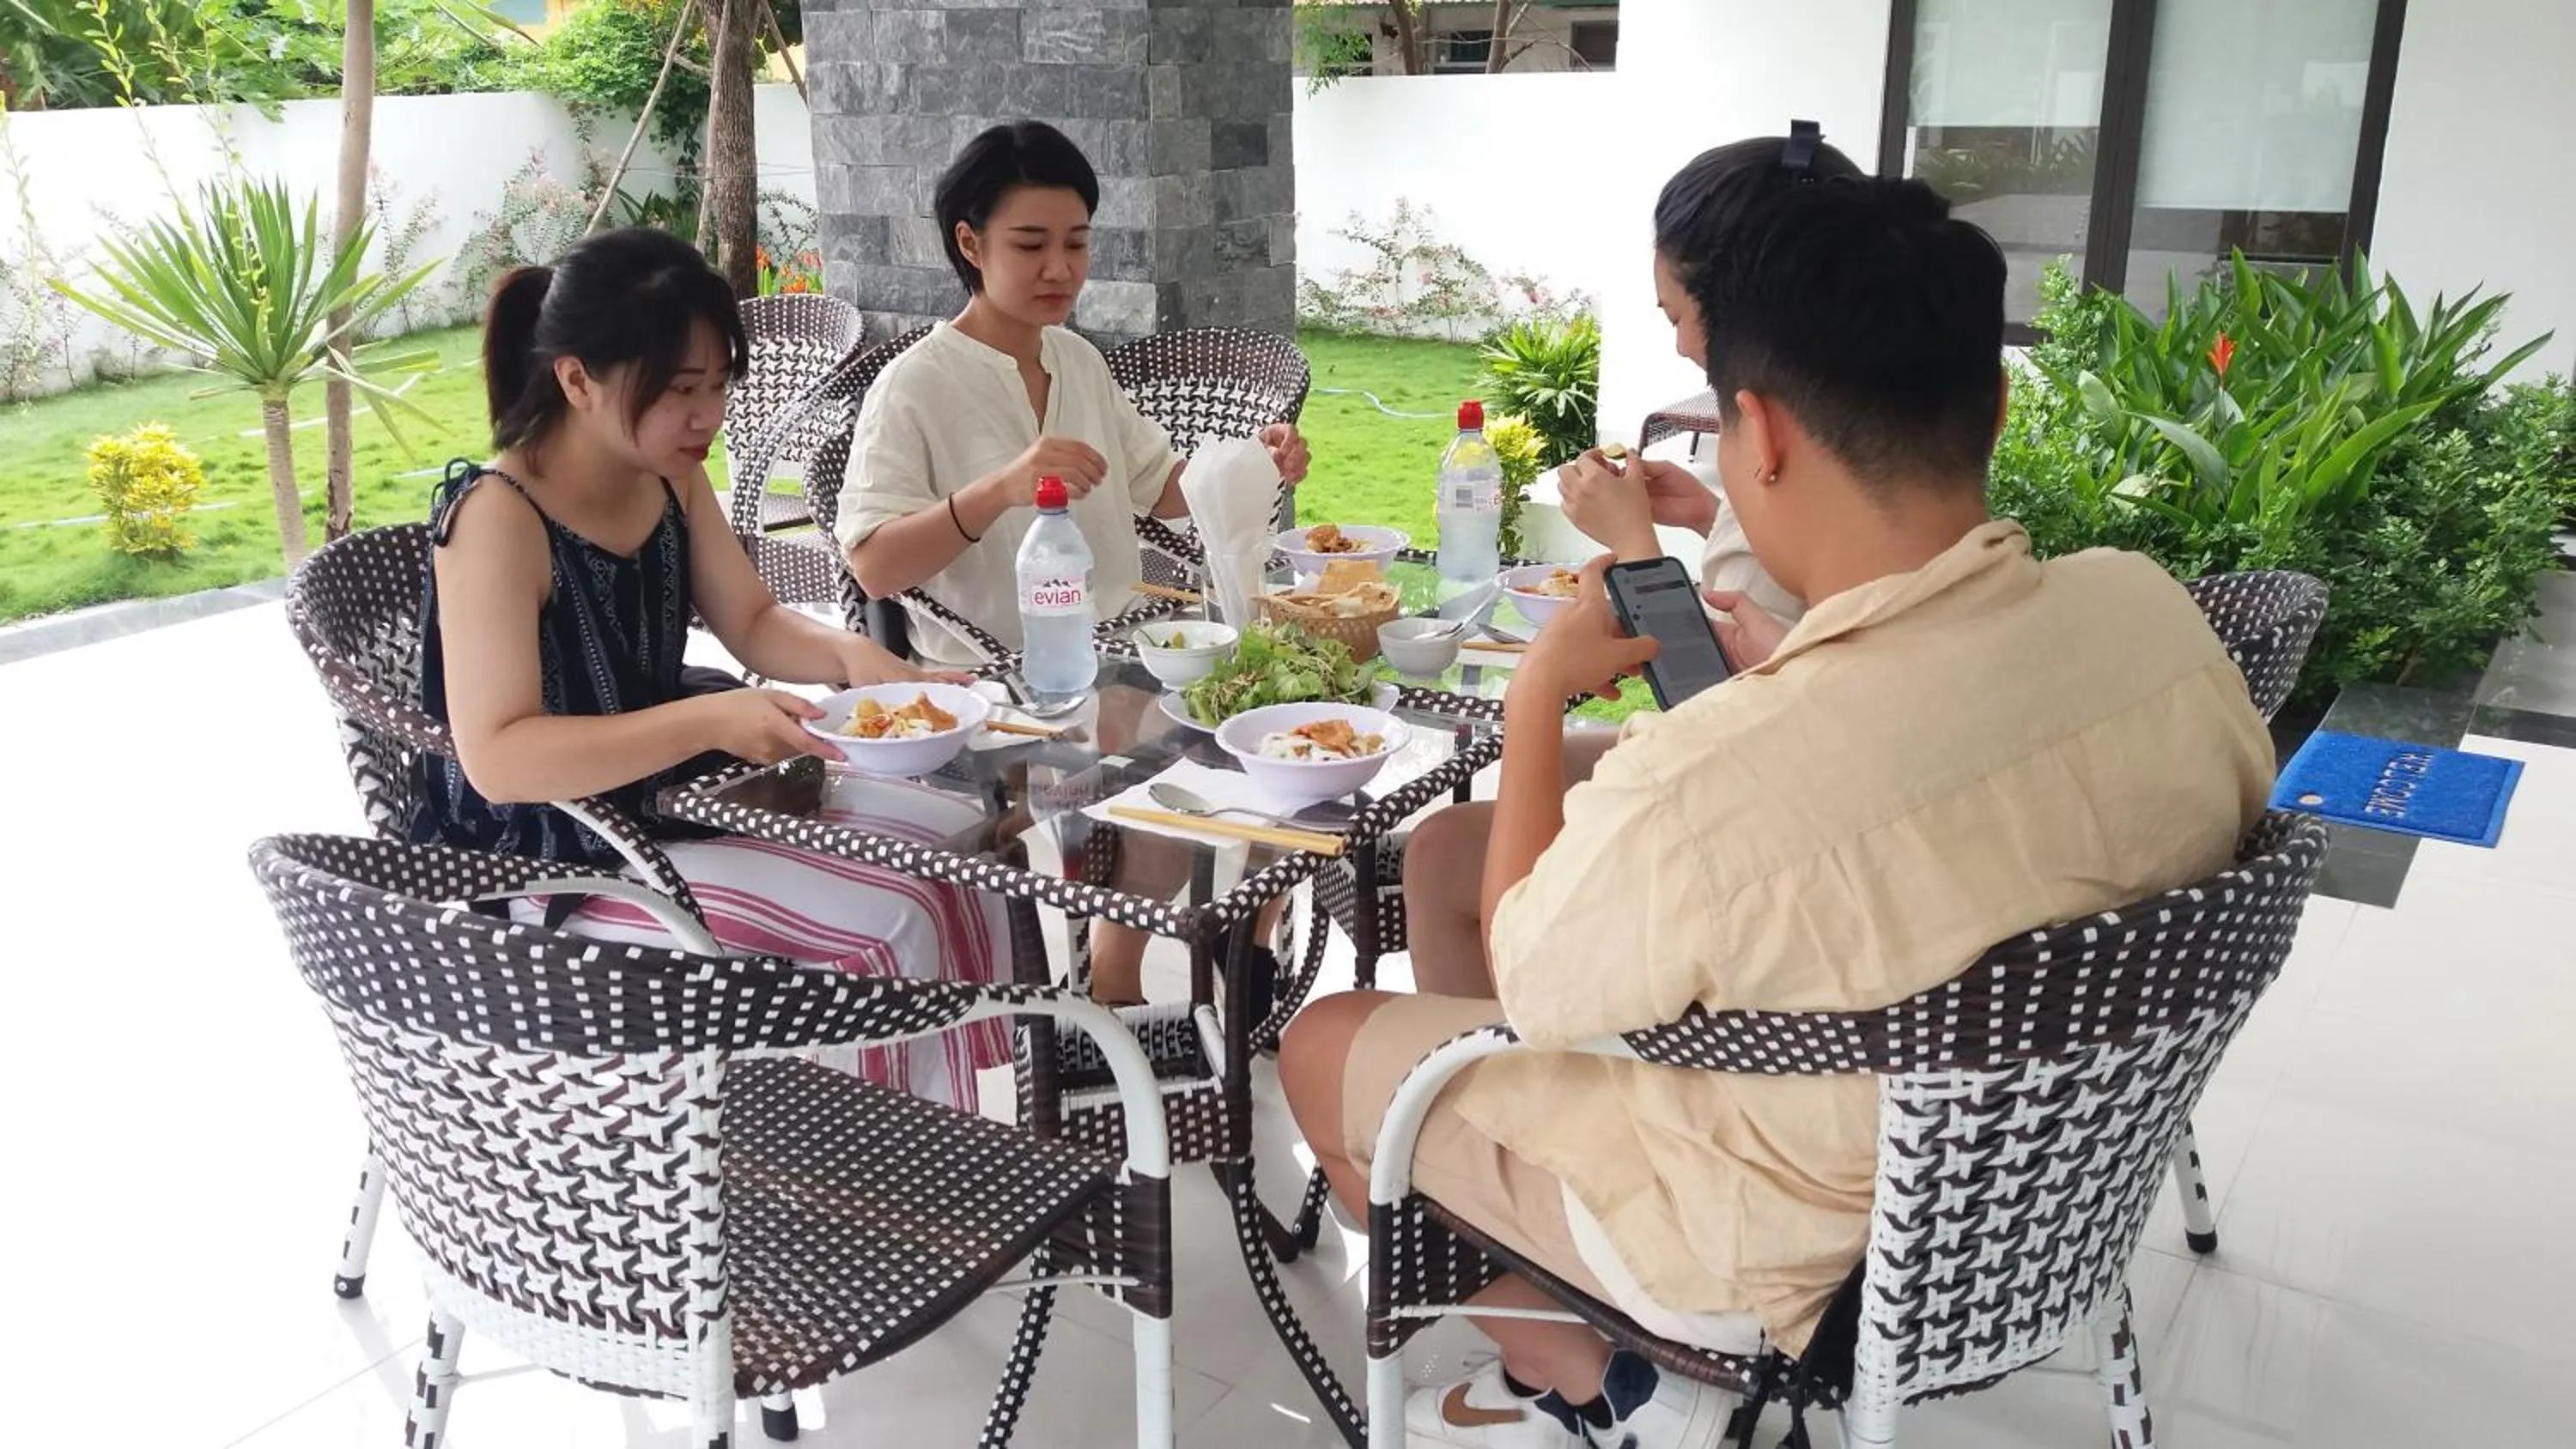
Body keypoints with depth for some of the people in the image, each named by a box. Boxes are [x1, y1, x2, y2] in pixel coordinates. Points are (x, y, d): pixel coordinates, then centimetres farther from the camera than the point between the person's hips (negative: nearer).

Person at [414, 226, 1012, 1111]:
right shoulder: (498, 518, -24)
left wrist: (849, 655, -15)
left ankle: (975, 1112, 14)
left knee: (954, 840, 2)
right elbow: (498, 759, -30)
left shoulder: (670, 477, 0)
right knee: (887, 920, -20)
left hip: (671, 796, 9)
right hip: (555, 864, -9)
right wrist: (711, 722, -38)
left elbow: (755, 624, 7)